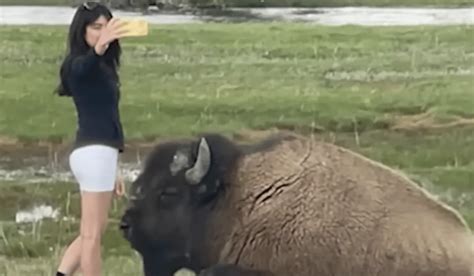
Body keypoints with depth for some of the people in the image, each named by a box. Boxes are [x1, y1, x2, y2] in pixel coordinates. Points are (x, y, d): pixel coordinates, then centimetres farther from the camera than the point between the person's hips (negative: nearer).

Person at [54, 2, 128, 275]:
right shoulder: (78, 64, -7)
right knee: (93, 234, -6)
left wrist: (113, 169, 25)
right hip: (94, 153, -10)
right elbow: (87, 63, -35)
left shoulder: (101, 68, 21)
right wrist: (99, 47, -59)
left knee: (91, 232, 13)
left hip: (99, 153, 10)